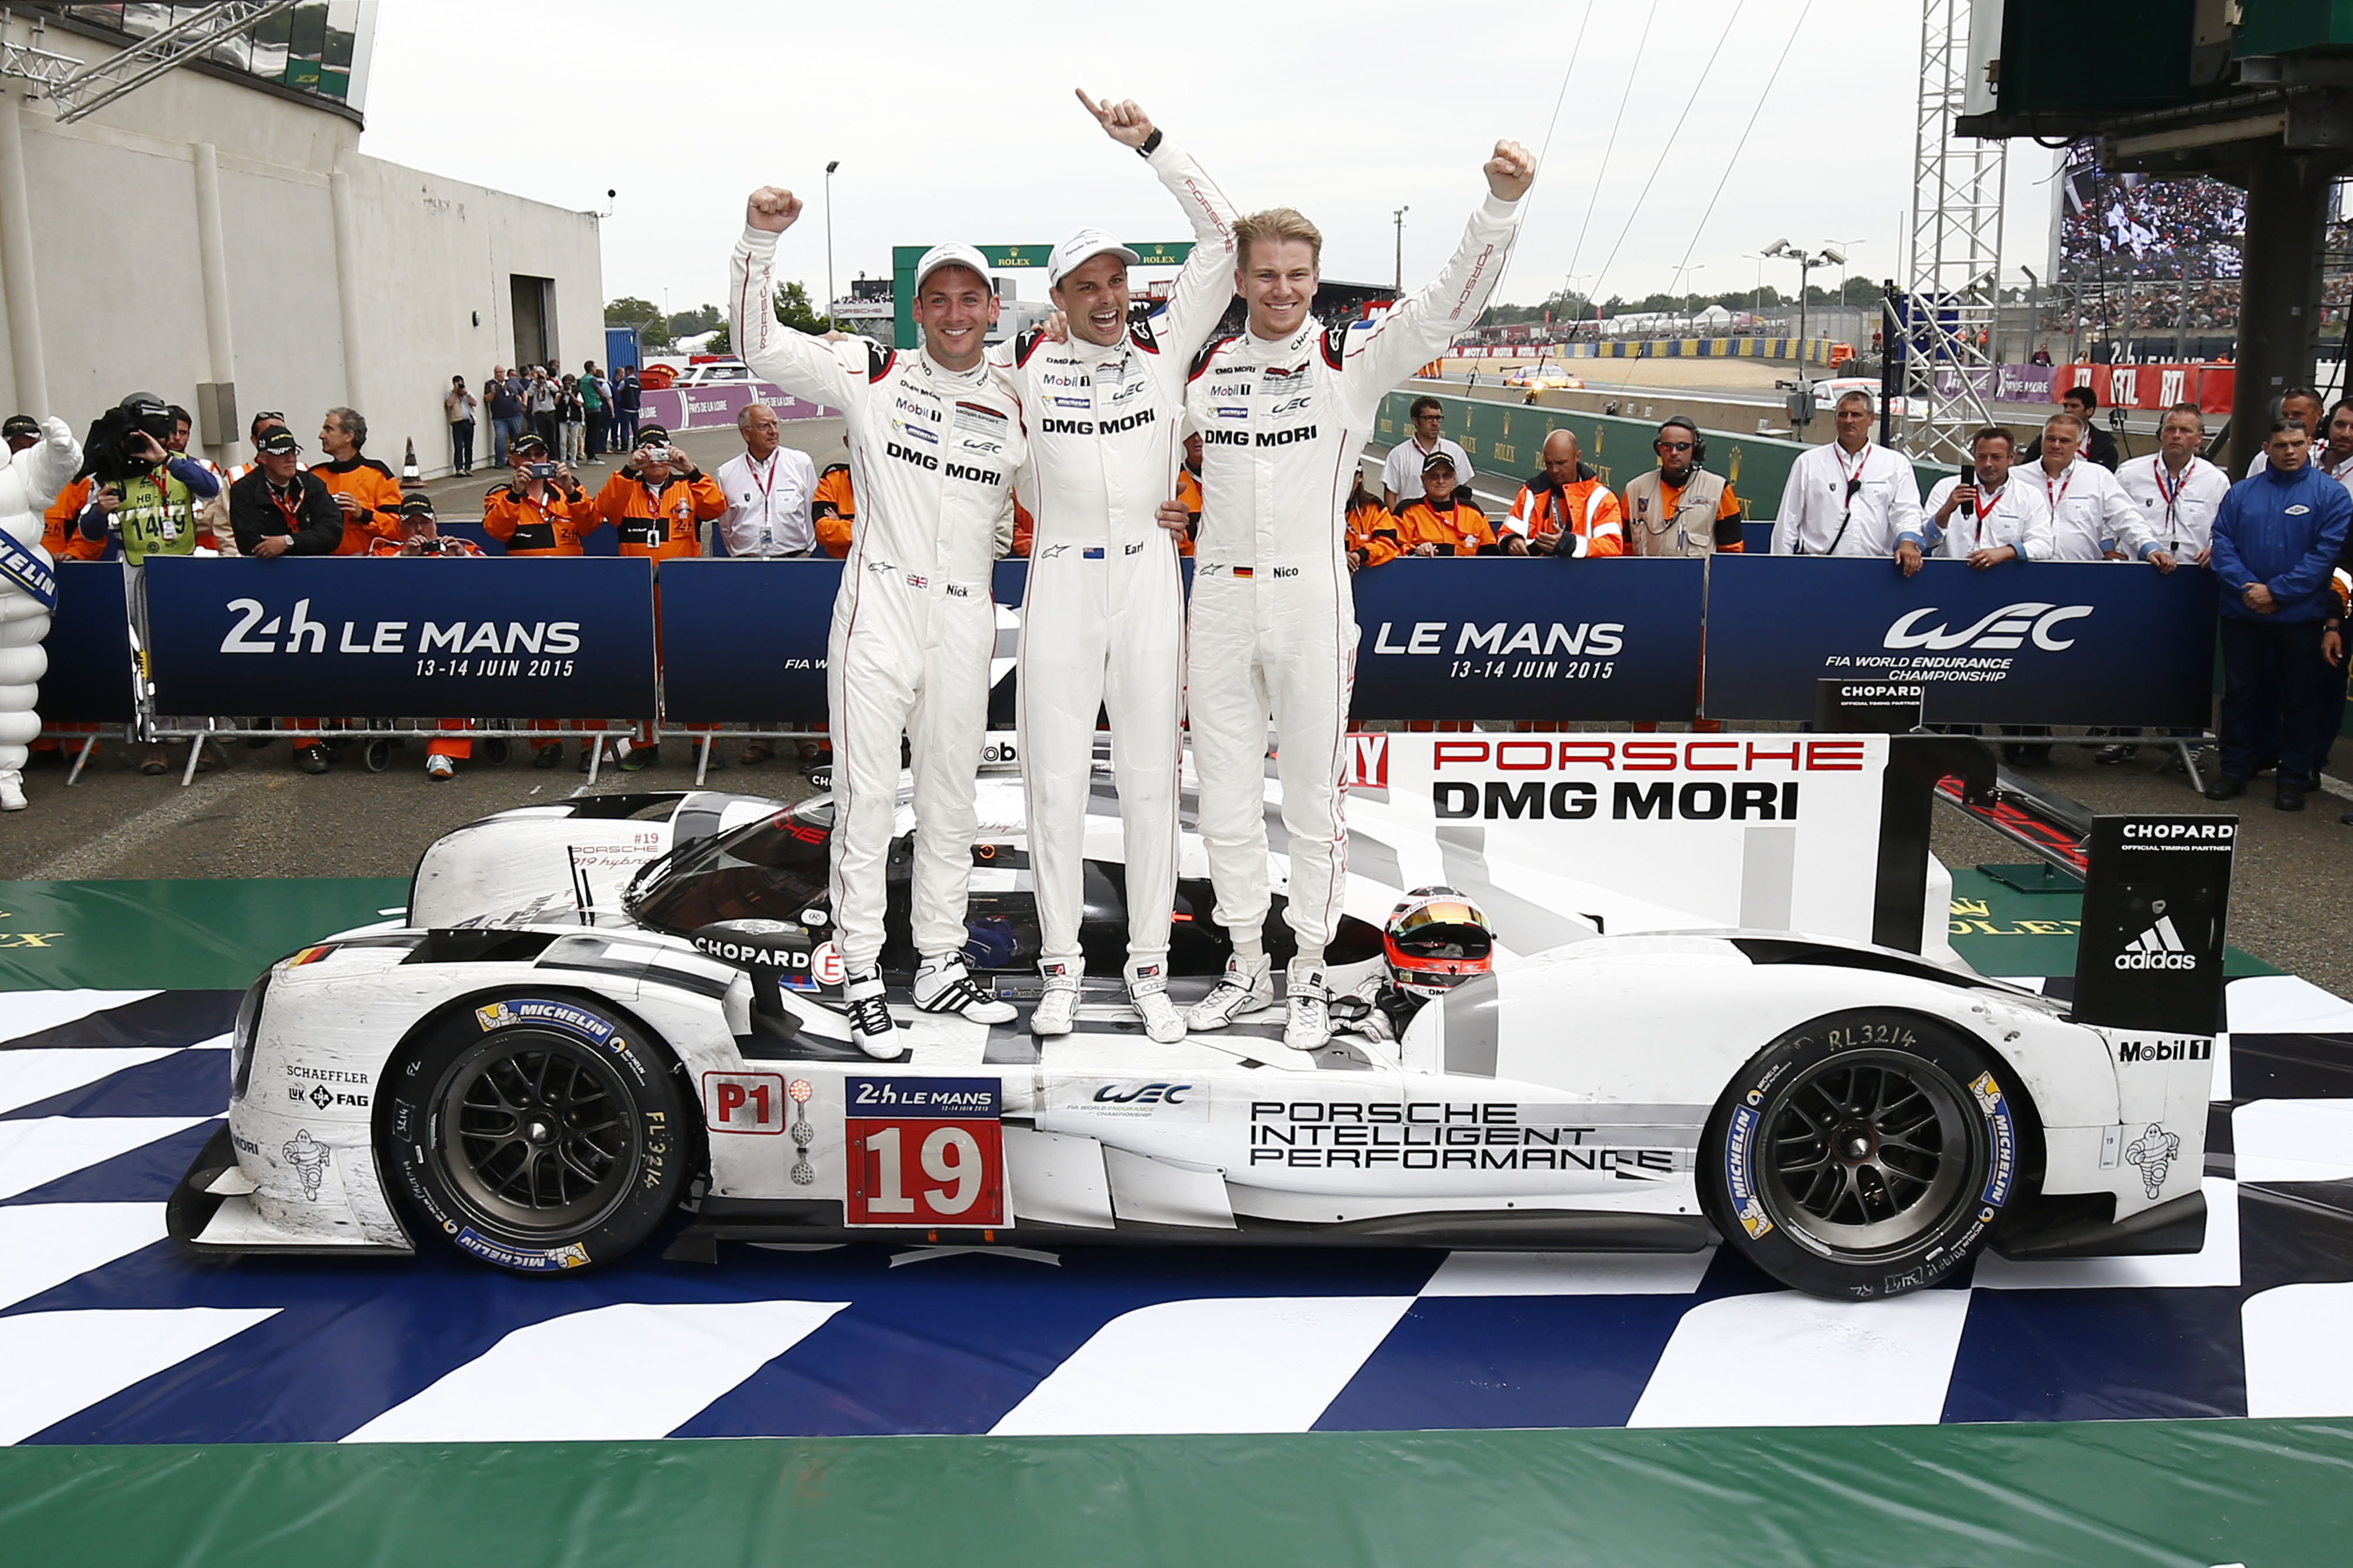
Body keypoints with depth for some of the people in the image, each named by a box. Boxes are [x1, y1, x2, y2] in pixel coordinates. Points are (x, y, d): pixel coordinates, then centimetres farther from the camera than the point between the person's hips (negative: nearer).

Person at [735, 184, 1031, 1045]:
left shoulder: (1015, 409, 12)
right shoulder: (872, 374, 1)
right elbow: (758, 345, -3)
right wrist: (761, 241, -15)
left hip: (966, 622, 4)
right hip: (878, 609, -3)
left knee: (950, 800, 12)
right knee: (867, 796, -1)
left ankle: (941, 965, 24)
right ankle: (862, 976, 9)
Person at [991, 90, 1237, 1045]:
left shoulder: (1164, 348, 5)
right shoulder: (1026, 367, 5)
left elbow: (1222, 235, 1)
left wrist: (1149, 143, -4)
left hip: (1147, 575, 0)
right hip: (1059, 580, 0)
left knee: (1150, 779, 3)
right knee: (1055, 780, 2)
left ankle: (1150, 972, 12)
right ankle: (1062, 967, 13)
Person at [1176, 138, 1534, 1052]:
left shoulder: (1353, 359, -1)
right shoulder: (1206, 369, 9)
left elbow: (1449, 305, -14)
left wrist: (1502, 203, -27)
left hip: (1311, 604, -3)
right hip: (1218, 601, 4)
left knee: (1312, 798, 3)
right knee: (1226, 798, 9)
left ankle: (1309, 977, 16)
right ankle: (1246, 970, 23)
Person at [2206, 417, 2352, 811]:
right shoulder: (2241, 493, 7)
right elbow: (2222, 542, 1)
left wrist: (2277, 592, -16)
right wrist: (2247, 587, -14)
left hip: (2302, 616, -2)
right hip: (2242, 613, 2)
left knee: (2301, 699, 5)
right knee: (2240, 693, 8)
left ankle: (2295, 778, 15)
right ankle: (2235, 770, 19)